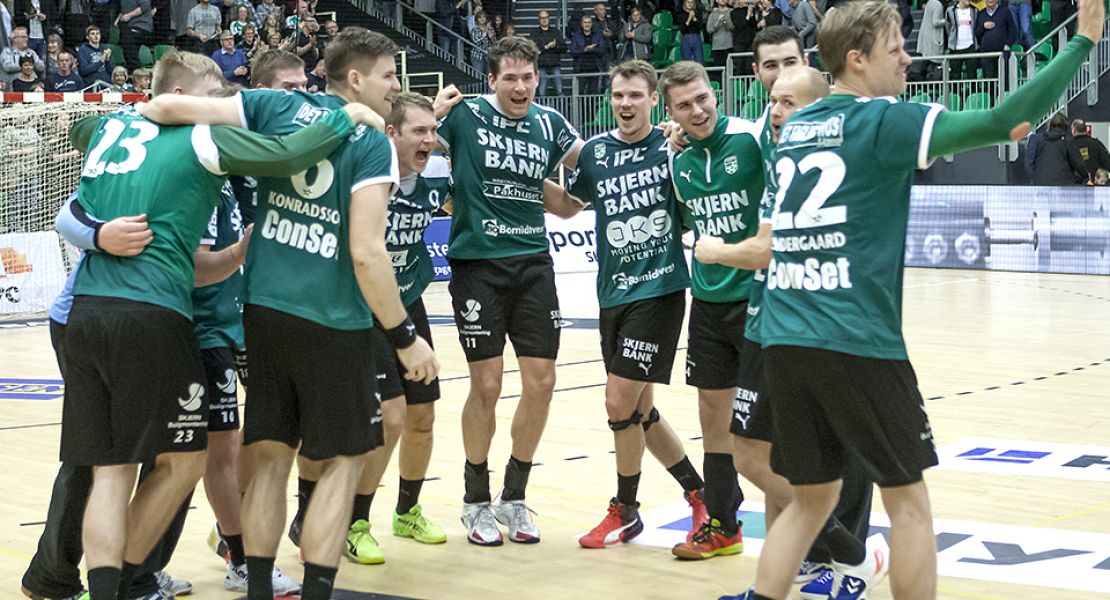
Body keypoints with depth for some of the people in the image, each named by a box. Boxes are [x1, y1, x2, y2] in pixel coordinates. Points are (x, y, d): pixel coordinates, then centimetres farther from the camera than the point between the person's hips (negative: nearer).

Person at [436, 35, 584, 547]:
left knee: (540, 382, 1)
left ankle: (513, 499, 18)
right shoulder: (465, 114, -3)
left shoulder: (548, 123, 8)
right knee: (486, 386, -4)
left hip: (532, 263, 4)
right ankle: (476, 503, 15)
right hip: (477, 263, -4)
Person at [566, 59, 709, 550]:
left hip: (659, 289, -5)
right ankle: (697, 491, 29)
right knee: (639, 410, 10)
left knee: (621, 402, -8)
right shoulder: (594, 152, 6)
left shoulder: (671, 146, -5)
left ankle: (625, 511, 11)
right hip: (613, 293, 5)